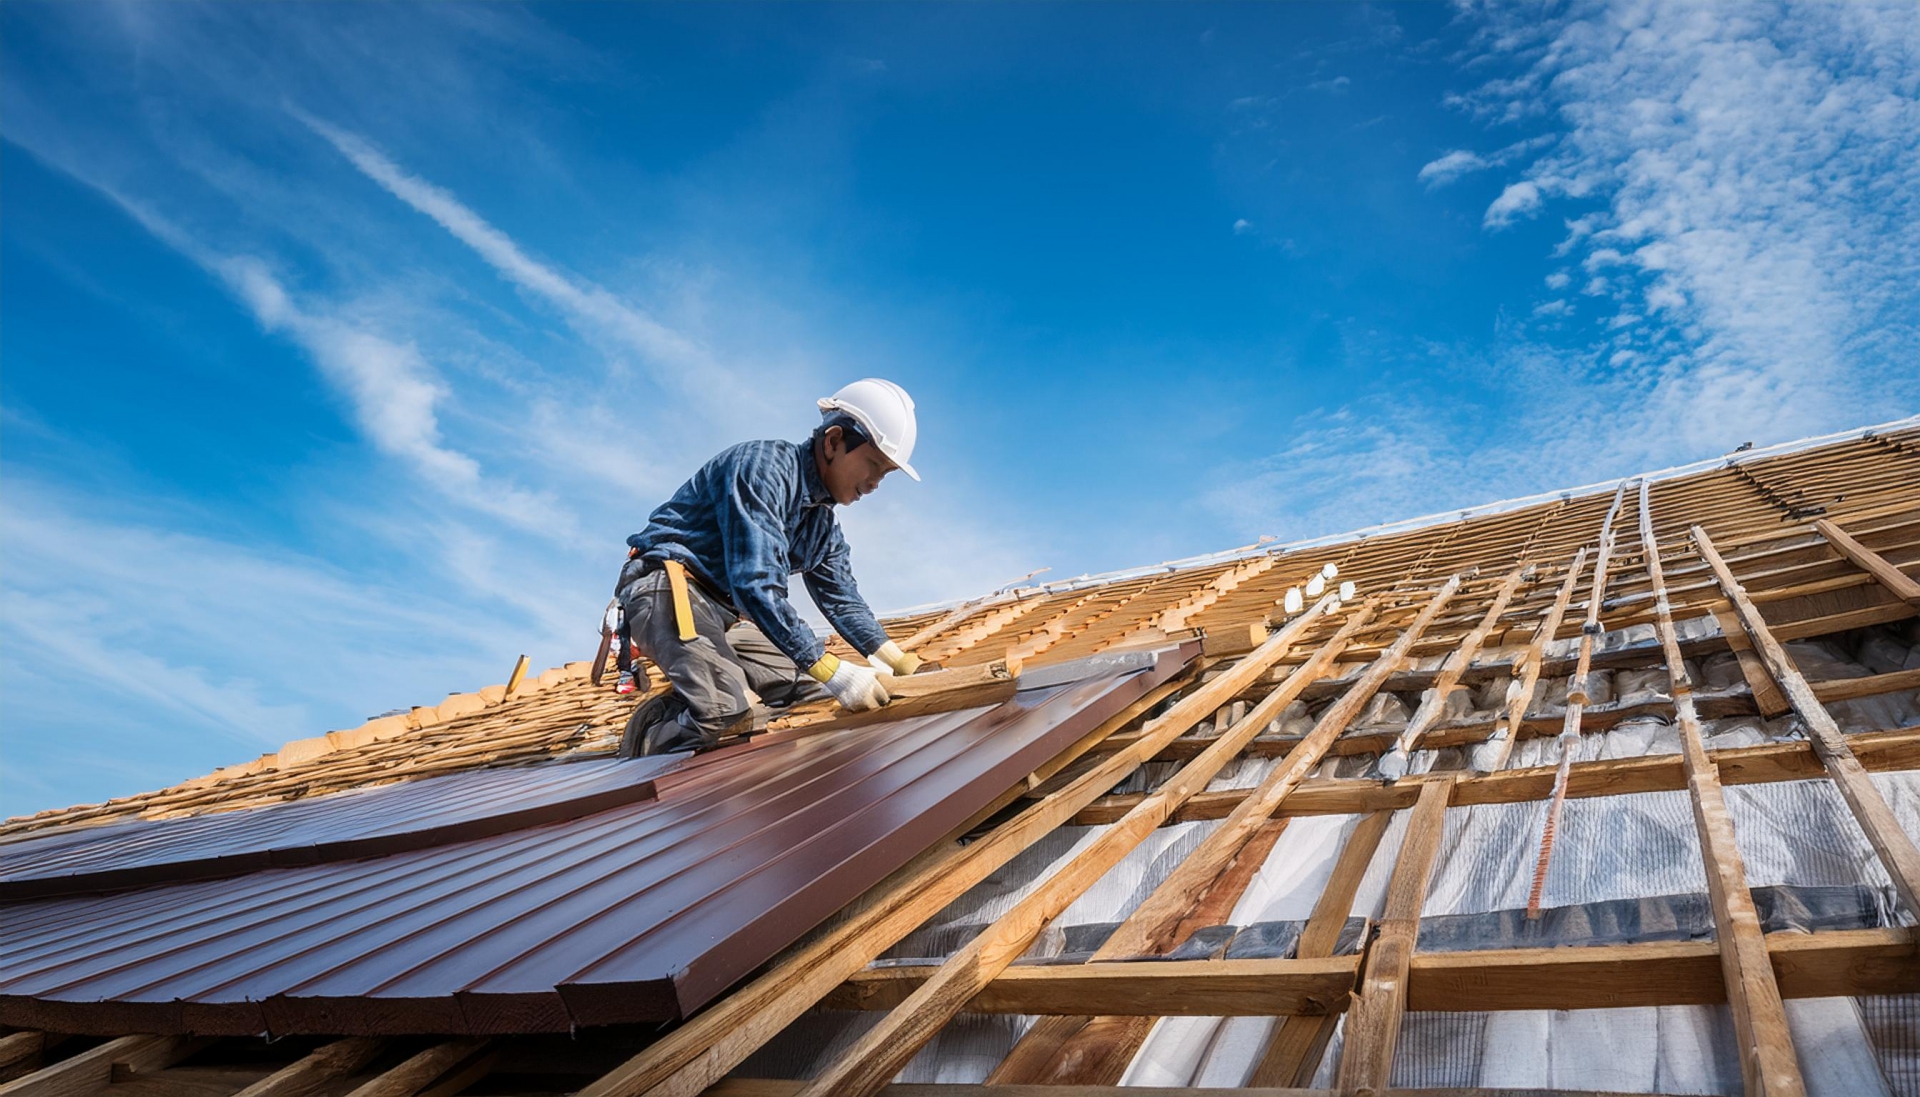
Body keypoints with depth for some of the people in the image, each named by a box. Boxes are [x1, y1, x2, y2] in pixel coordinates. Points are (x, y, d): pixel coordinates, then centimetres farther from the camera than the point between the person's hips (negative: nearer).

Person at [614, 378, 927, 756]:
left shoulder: (823, 524, 10)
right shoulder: (764, 467, -19)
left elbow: (844, 601, 18)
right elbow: (755, 584, -29)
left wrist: (903, 665, 6)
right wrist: (832, 671, -32)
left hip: (727, 611, 10)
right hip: (667, 588, -9)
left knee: (815, 693, 7)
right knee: (729, 714, -29)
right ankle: (646, 738, 0)